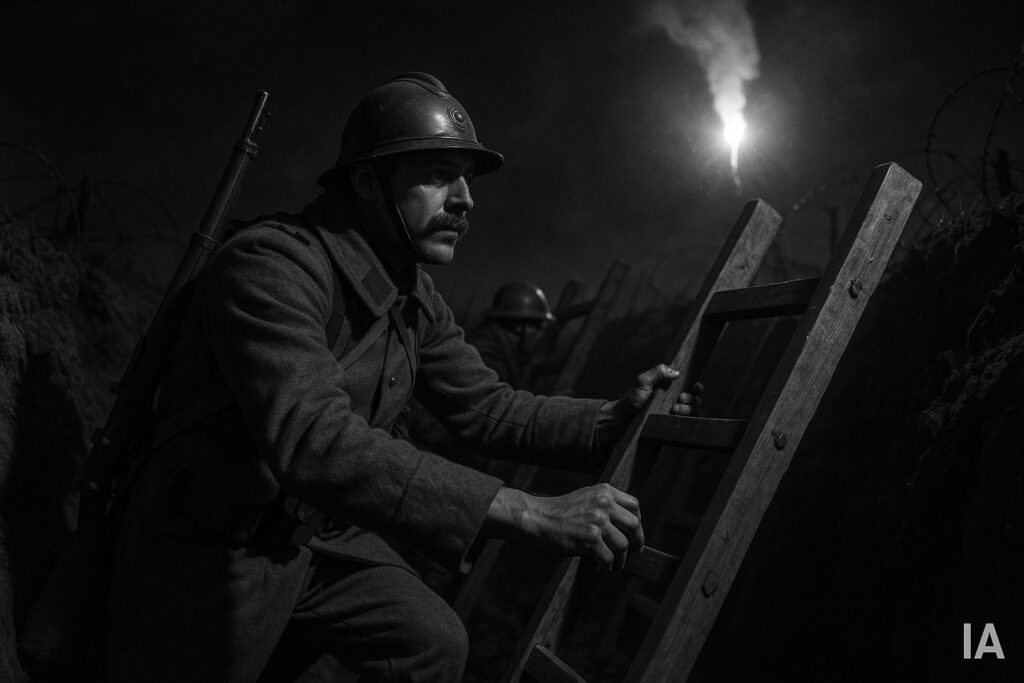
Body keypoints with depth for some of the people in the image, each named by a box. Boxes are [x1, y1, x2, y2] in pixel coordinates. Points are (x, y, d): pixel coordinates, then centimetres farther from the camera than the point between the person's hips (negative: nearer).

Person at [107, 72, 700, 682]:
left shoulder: (417, 300, 2)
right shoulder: (272, 264, -27)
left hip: (323, 536, 7)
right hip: (215, 553, -7)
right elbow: (317, 442, -40)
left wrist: (613, 418, -14)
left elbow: (488, 407, 5)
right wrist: (528, 512, -43)